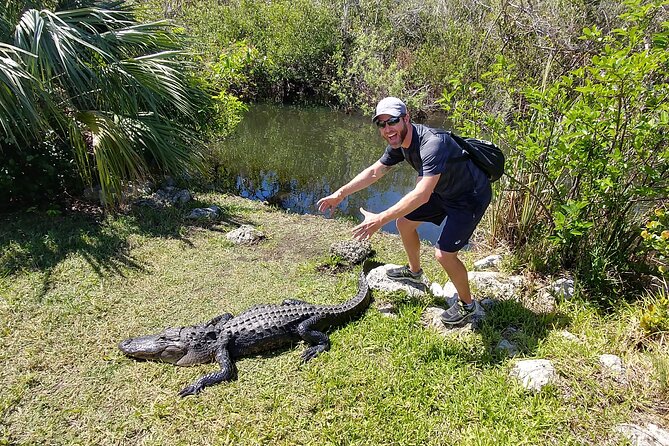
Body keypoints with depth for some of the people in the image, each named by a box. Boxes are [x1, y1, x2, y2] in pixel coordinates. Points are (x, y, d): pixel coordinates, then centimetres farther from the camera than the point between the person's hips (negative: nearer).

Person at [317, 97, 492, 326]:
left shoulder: (432, 143, -35)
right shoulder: (399, 141, -7)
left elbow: (422, 195, -43)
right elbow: (374, 171, 5)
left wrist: (380, 219, -45)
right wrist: (339, 194, 1)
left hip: (470, 197, -9)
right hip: (443, 191, 9)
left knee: (444, 253, -15)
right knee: (404, 220, 12)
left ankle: (467, 304, 12)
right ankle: (414, 271, 37)